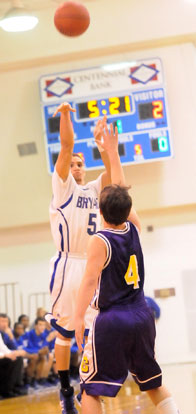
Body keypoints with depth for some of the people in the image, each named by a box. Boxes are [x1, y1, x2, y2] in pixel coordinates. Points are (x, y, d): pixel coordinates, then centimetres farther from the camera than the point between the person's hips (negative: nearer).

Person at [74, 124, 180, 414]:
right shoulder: (133, 229, 6)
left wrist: (79, 317, -19)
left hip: (112, 321, -6)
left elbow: (90, 281, -17)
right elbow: (121, 189, 18)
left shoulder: (100, 241, -10)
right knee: (154, 384, 19)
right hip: (142, 316, 6)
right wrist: (113, 153, 25)